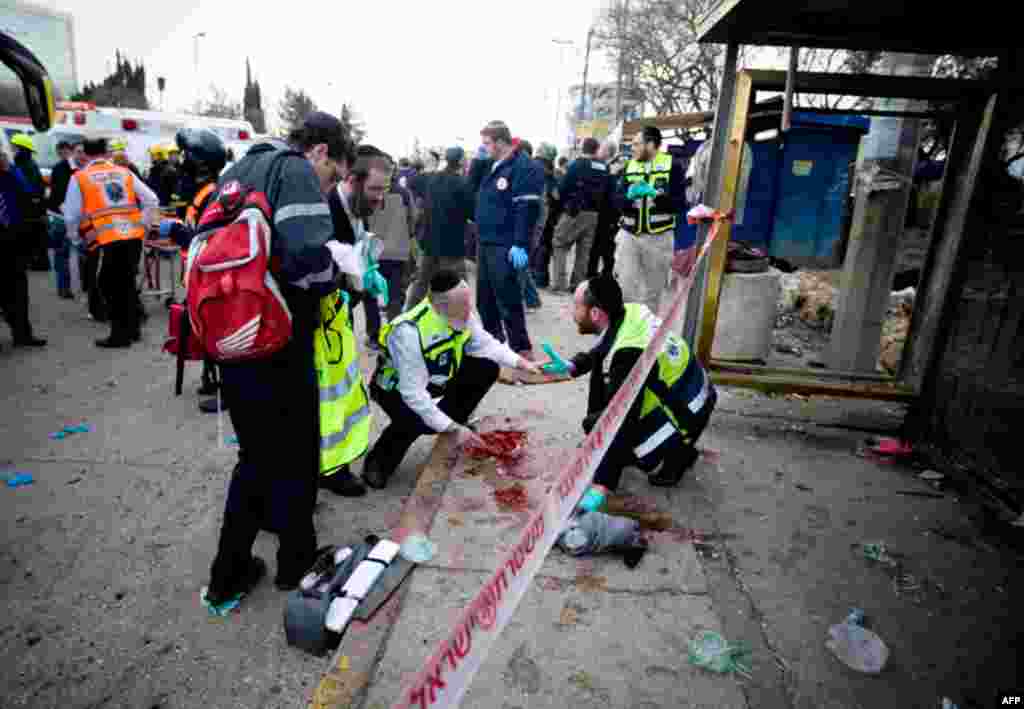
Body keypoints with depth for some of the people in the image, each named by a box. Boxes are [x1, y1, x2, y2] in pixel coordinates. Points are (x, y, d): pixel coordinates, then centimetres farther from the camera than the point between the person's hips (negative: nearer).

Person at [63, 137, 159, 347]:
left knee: (110, 286, 7)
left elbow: (71, 216, 5)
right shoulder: (124, 172, 13)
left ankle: (120, 334, 9)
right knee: (127, 282, 17)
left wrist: (75, 238, 20)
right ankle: (132, 328, 25)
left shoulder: (79, 178, 5)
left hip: (106, 239, -4)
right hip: (134, 236, 4)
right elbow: (152, 201, 10)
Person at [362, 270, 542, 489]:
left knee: (487, 368, -9)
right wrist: (451, 428, -31)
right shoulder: (409, 332, -38)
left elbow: (483, 343, 0)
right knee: (420, 422, -35)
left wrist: (518, 361, -12)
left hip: (435, 377, 7)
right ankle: (379, 462, -5)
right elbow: (413, 394, -34)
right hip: (396, 387, -6)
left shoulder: (463, 315, -19)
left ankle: (453, 421, 11)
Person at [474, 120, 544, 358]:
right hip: (486, 243, 9)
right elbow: (475, 195, 25)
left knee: (508, 300, -6)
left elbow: (528, 208, -18)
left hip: (505, 246, -9)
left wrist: (520, 244, -24)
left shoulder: (523, 167, -11)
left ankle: (521, 348, 4)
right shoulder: (493, 167, 17)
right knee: (484, 299, 14)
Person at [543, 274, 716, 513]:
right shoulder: (630, 312, -10)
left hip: (685, 417, -8)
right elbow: (599, 353, 11)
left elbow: (621, 425, -35)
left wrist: (601, 486, -34)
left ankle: (676, 458, 6)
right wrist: (571, 366, -6)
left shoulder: (629, 354, -35)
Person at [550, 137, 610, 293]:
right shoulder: (604, 168, 6)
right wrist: (599, 207, 12)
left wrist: (565, 203, 7)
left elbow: (563, 188, -10)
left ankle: (558, 282, -5)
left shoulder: (576, 164, -8)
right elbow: (608, 192, 4)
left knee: (560, 245, 4)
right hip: (594, 214, 5)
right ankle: (577, 284, 13)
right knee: (584, 250, 11)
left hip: (575, 211, -5)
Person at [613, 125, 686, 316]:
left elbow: (679, 204, -10)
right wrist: (629, 195, -20)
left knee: (653, 291, 11)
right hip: (629, 235, 2)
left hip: (658, 237, -2)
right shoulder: (630, 167, 8)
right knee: (625, 288, -5)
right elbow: (617, 201, 1)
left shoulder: (672, 166, -3)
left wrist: (655, 194, -22)